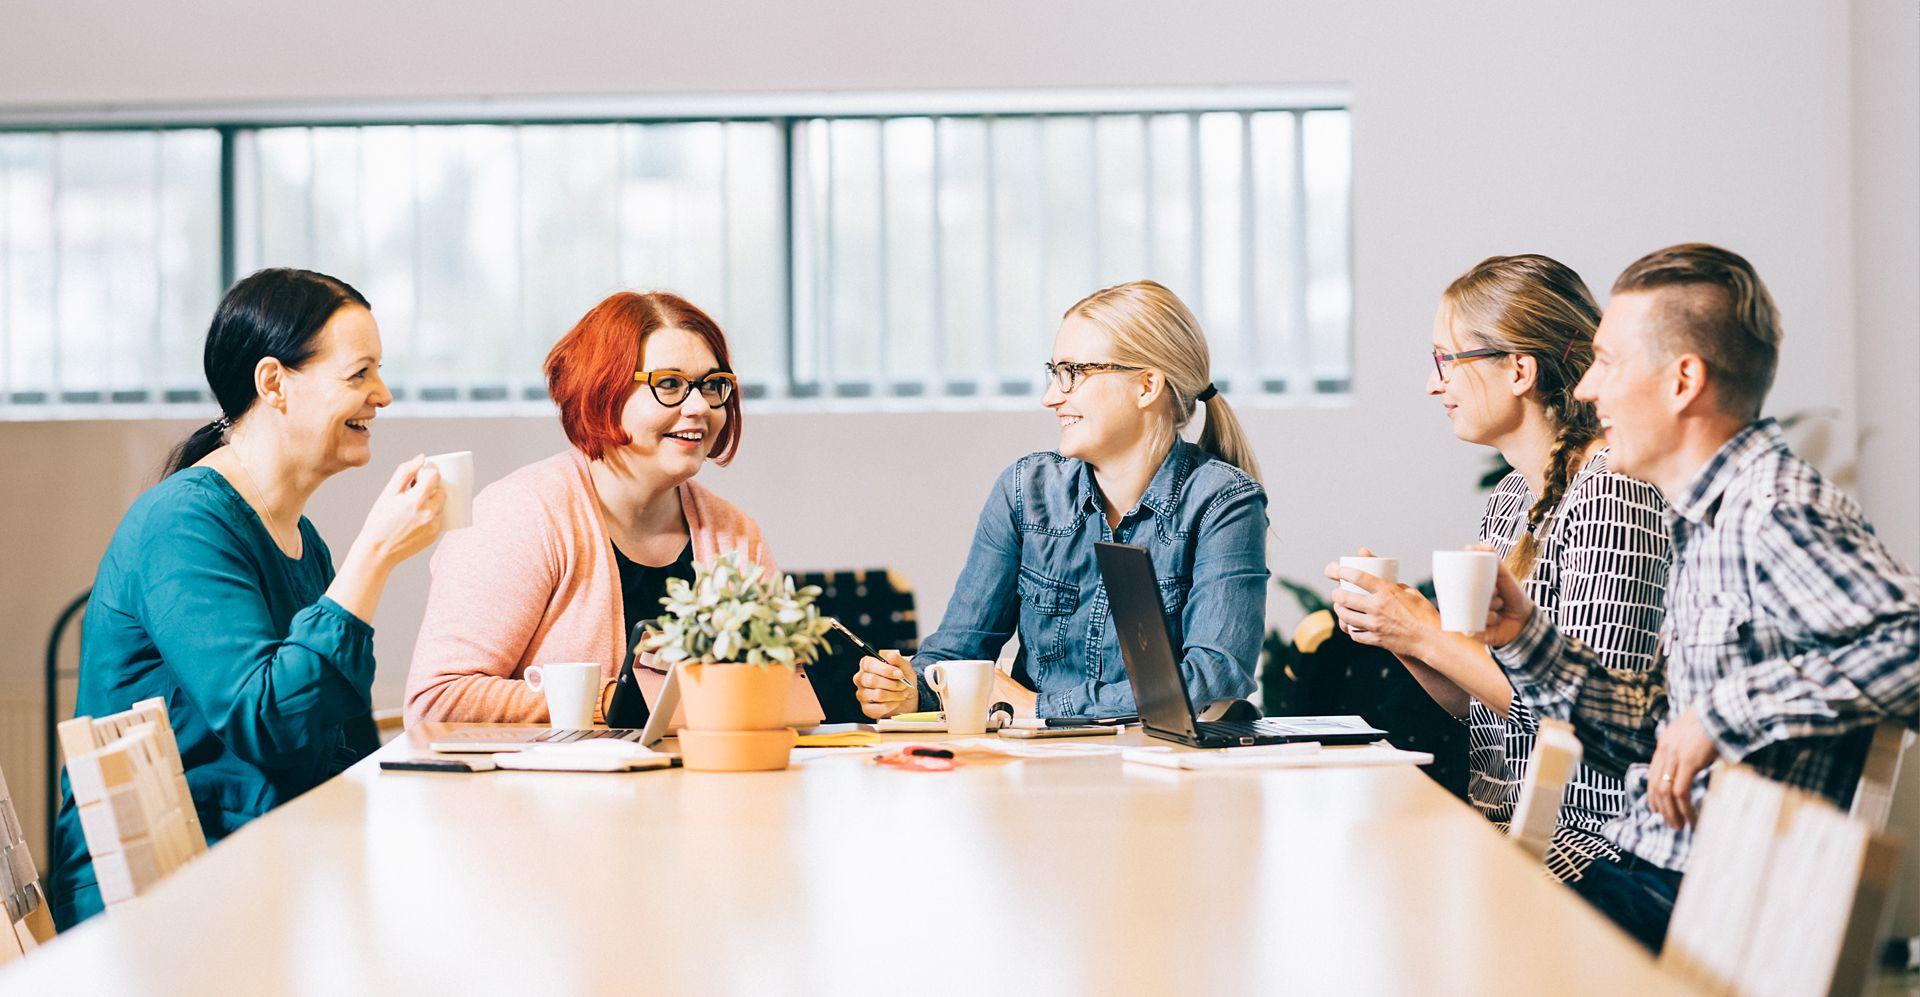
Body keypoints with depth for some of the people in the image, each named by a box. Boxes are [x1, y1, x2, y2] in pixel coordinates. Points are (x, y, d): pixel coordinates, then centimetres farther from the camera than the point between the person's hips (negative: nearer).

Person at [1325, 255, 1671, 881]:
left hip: (1585, 838, -8)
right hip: (1499, 821, 8)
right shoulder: (1510, 498, 15)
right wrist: (1393, 628, 1)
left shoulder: (1612, 490, -13)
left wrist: (1429, 636, -14)